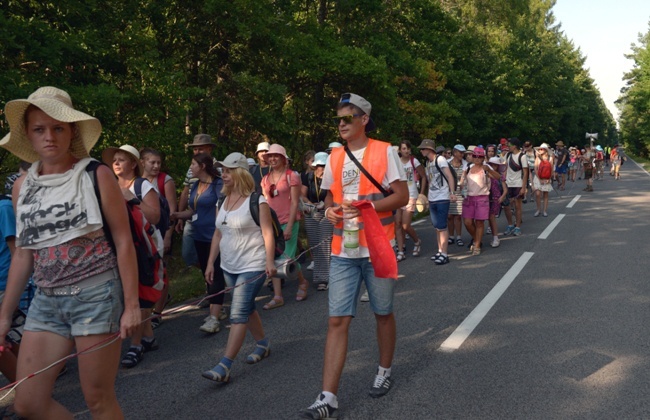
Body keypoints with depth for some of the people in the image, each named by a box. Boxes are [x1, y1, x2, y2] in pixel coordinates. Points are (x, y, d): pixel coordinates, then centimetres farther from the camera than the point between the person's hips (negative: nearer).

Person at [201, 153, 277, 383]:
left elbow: (267, 232, -14)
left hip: (252, 267, -8)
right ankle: (262, 344, 37)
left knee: (238, 314, -11)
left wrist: (270, 261, -19)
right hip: (229, 267, 8)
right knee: (247, 308, 18)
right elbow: (218, 234, 13)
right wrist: (210, 262, 11)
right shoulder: (222, 202, 9)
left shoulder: (256, 201, -12)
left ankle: (224, 366, -13)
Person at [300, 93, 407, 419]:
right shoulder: (334, 157, 10)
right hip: (343, 252, 4)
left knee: (383, 313, 13)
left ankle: (384, 372, 36)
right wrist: (330, 210, -4)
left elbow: (401, 197, -7)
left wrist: (366, 206, -21)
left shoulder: (384, 151, -4)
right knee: (337, 320, -2)